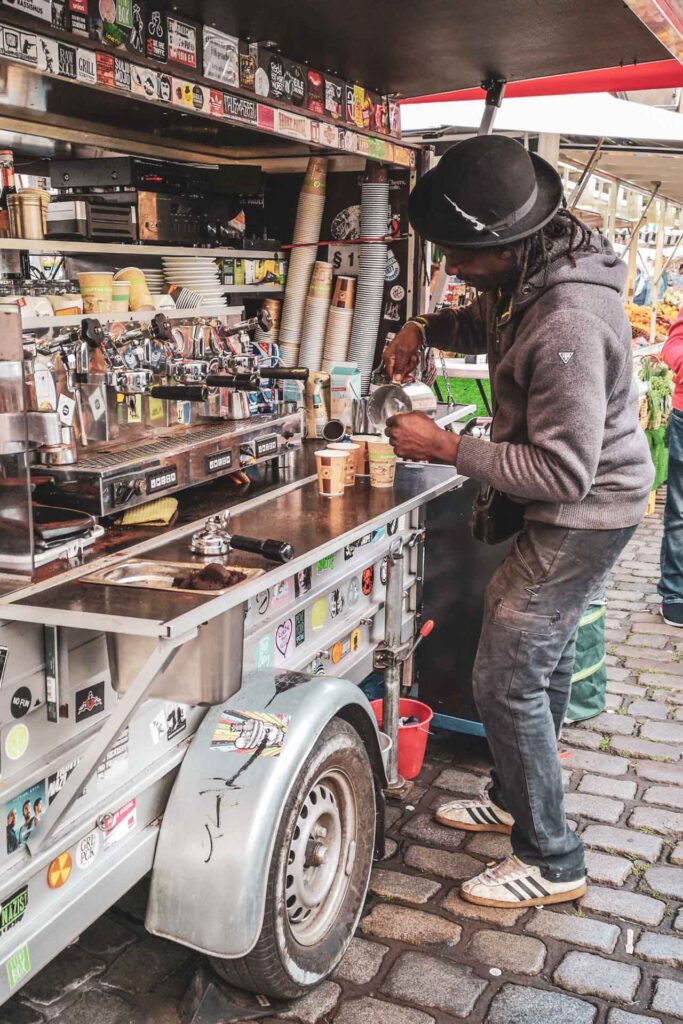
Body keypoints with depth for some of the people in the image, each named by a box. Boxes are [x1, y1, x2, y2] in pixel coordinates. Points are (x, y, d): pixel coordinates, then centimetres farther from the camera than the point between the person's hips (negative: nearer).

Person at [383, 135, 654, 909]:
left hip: (581, 515, -10)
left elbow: (563, 471, -31)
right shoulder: (527, 277, -2)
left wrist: (445, 448, -25)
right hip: (570, 507, 10)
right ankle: (515, 799, 41)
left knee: (507, 680, -5)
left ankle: (551, 861, 12)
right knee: (542, 658, 21)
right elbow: (485, 324, 22)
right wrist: (423, 329, 1)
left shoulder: (569, 323, -33)